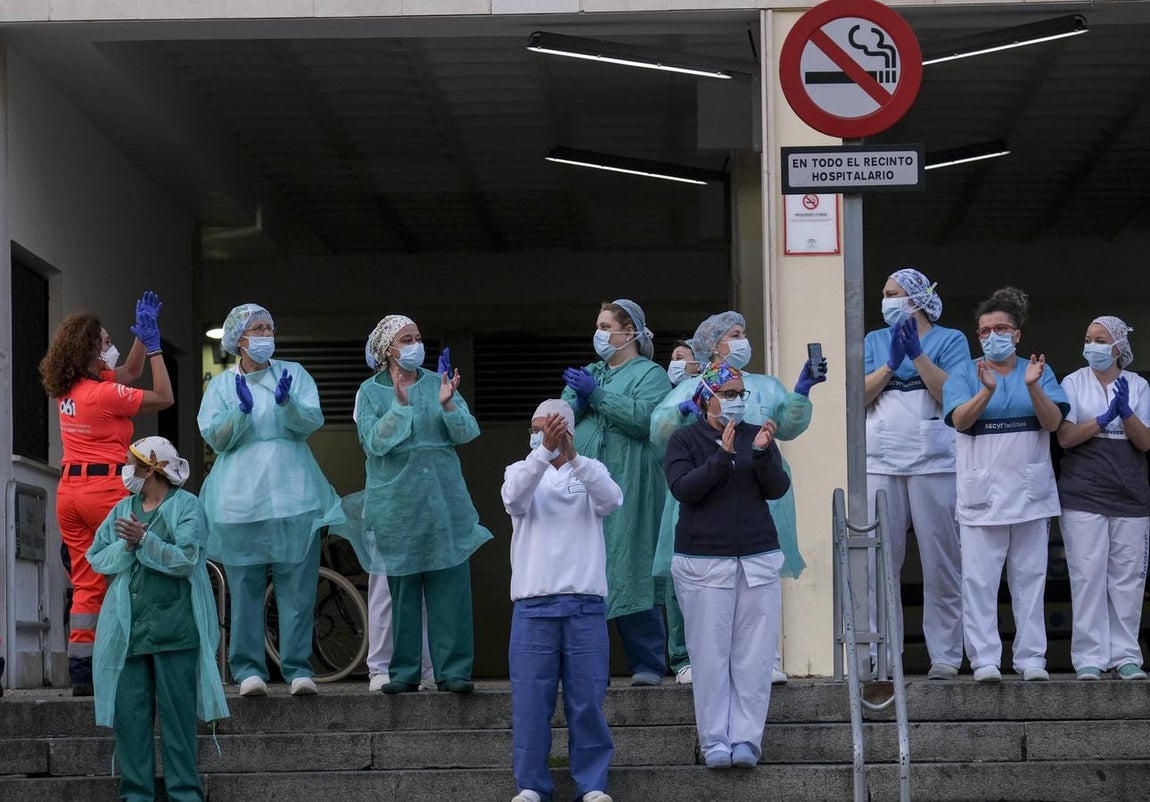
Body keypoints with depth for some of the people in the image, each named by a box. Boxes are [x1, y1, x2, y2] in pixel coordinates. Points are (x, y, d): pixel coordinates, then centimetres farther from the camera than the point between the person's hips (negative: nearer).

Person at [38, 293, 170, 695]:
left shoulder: (66, 388, 10)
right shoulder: (104, 393, -13)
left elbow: (126, 374, 26)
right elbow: (164, 397, -4)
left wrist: (142, 337, 22)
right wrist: (153, 345, -1)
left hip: (69, 490, 7)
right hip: (106, 488, -7)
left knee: (86, 583, 7)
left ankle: (81, 671, 2)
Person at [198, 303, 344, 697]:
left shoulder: (294, 374, 12)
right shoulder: (221, 385, 12)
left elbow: (312, 421, -1)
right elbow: (216, 439, 2)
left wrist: (286, 402, -20)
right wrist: (242, 410, -14)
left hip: (293, 495, 0)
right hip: (241, 498, 0)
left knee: (297, 586, -4)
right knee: (246, 587, -3)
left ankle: (298, 668, 0)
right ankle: (248, 669, 1)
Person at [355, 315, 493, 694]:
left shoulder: (437, 383, 9)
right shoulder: (371, 391, 4)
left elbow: (467, 432, 1)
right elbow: (373, 442, -9)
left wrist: (448, 404, -16)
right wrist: (400, 405, -19)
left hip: (444, 499, 2)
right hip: (396, 502, -2)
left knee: (450, 586, -2)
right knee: (402, 589, 1)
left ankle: (453, 670, 2)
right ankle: (404, 672, 9)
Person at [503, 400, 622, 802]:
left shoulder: (590, 472, 10)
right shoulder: (521, 471, 10)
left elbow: (612, 500, -13)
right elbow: (514, 497, -15)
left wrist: (572, 456, -26)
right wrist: (544, 452, -29)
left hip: (585, 604, 0)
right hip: (533, 605, 0)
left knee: (587, 699, 1)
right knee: (530, 698, 0)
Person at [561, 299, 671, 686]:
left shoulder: (650, 374, 5)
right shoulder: (589, 373, 24)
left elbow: (644, 417, -13)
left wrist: (597, 394, -11)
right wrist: (579, 400, -4)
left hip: (628, 484, -6)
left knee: (629, 568, -9)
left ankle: (647, 664, -6)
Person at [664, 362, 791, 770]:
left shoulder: (757, 435, 11)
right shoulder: (684, 440, 3)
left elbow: (778, 489, 3)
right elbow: (683, 488, -11)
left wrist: (763, 453, -15)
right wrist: (722, 455, -21)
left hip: (757, 559, 3)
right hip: (704, 560, -2)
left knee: (753, 655, -2)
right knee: (711, 655, -4)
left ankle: (746, 739, 0)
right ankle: (714, 741, 0)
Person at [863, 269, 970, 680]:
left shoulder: (950, 340, 7)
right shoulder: (874, 341, 16)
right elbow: (859, 396, 4)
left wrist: (917, 353, -12)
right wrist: (892, 362, -8)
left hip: (934, 462, -3)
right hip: (881, 463, 3)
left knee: (941, 563, -2)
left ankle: (945, 656, 2)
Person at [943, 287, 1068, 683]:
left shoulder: (1040, 371, 9)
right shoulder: (965, 374, 5)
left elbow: (1053, 422, -4)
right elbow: (960, 420, -11)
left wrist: (1032, 386, -20)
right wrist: (987, 390, -27)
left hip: (1031, 493, 2)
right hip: (981, 494, -1)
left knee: (1030, 578, 5)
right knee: (979, 580, -5)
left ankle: (1031, 658, 9)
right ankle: (985, 660, -3)